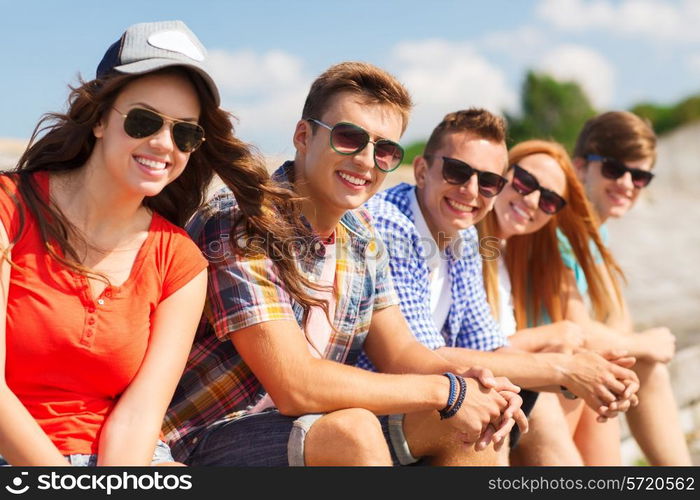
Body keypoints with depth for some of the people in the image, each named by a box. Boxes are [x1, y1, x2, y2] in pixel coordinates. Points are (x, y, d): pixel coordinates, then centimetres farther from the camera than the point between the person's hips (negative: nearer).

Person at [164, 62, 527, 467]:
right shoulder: (238, 225, -21)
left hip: (320, 422, 8)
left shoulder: (361, 233, 4)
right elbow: (295, 386, -27)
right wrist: (444, 390, -21)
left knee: (466, 423, -2)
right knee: (353, 431, -31)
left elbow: (398, 351, 8)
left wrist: (462, 378, -15)